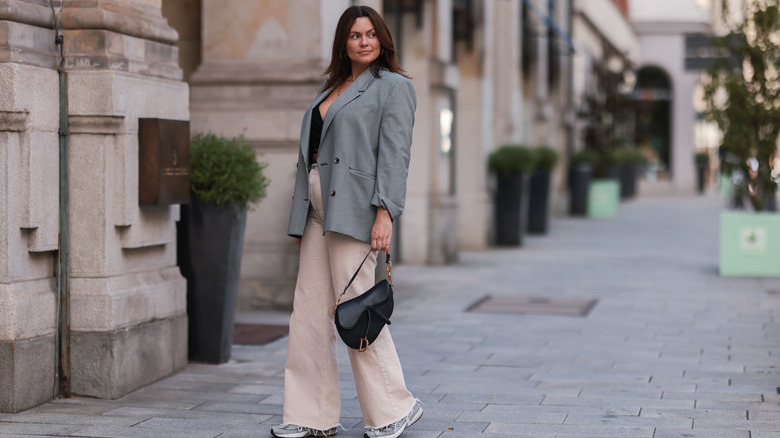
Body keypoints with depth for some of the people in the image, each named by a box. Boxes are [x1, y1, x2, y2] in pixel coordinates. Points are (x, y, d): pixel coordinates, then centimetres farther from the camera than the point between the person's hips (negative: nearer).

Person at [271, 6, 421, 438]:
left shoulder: (394, 86, 0)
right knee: (309, 309, 4)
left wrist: (385, 212, -19)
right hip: (317, 207, 8)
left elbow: (394, 154, -9)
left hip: (354, 207, -8)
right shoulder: (329, 89, 21)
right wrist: (301, 220, 16)